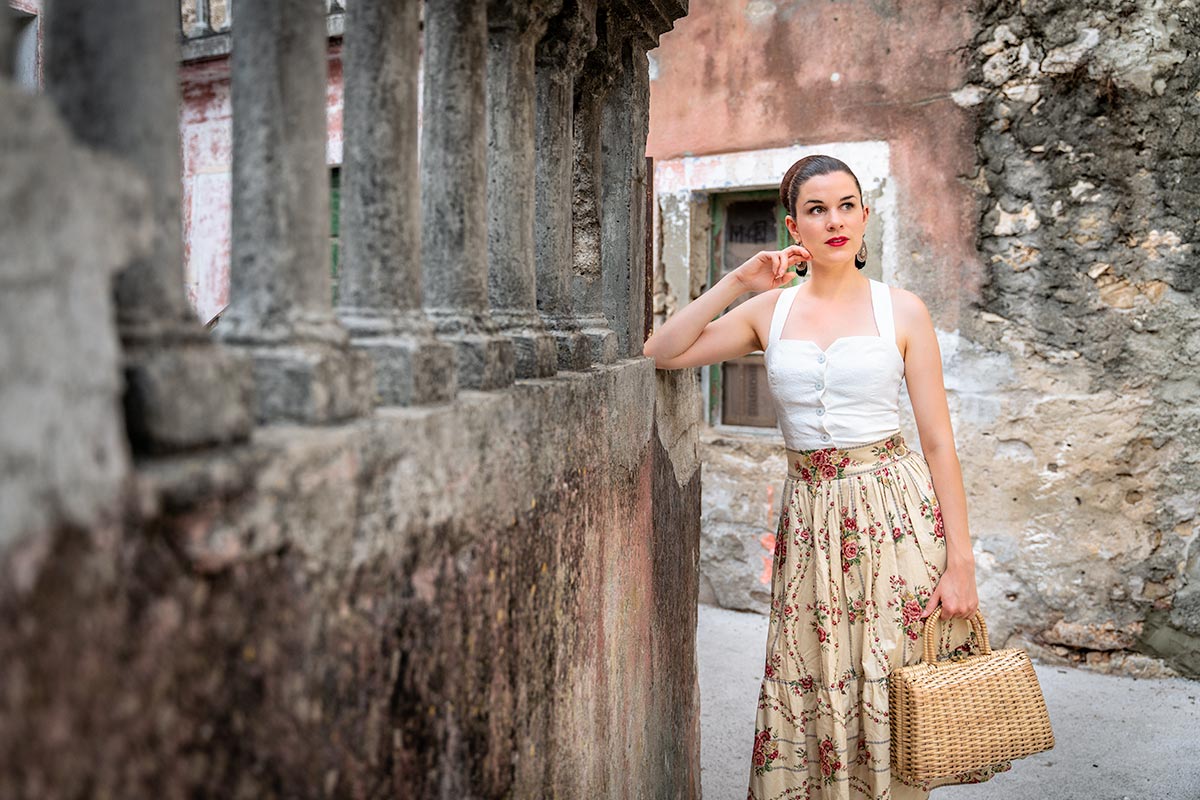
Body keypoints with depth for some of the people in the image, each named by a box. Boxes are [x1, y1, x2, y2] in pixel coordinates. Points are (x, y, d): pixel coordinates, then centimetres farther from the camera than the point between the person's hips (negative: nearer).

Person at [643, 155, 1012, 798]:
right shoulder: (769, 310, 7)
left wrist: (960, 559, -6)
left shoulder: (901, 310, 1)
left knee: (888, 700, 3)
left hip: (897, 513, -2)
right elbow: (659, 354, -1)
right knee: (806, 697, 6)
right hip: (810, 520, 2)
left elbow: (939, 443, -1)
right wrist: (737, 284, -4)